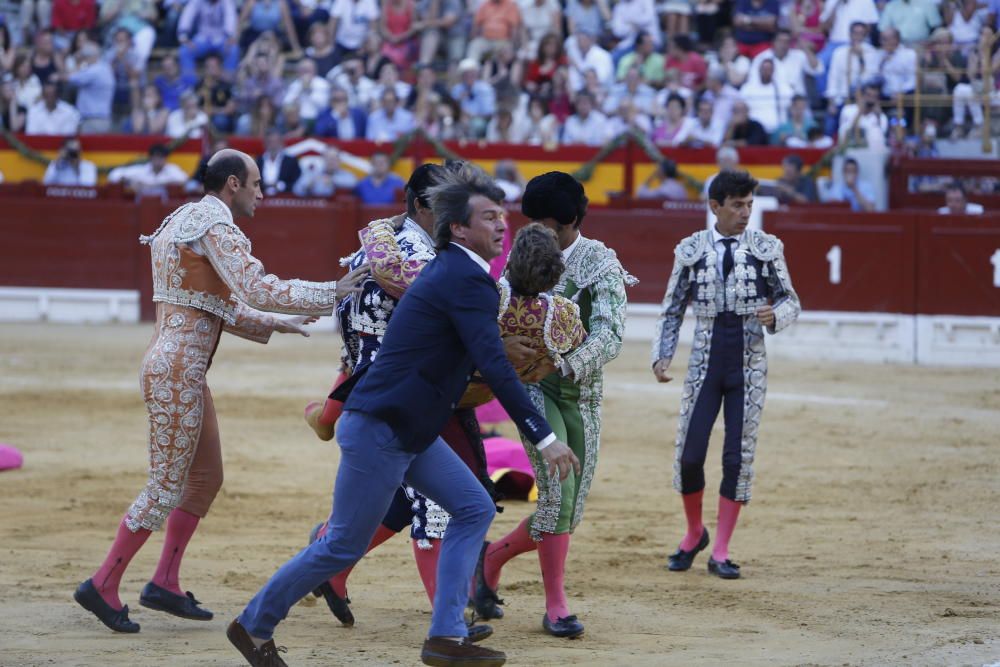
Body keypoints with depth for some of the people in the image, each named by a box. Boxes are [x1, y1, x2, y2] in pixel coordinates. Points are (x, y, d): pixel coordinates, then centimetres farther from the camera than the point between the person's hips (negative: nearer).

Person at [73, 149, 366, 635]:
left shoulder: (185, 222, 18)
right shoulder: (214, 225, -13)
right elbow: (257, 289, -21)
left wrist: (271, 325, 23)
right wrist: (330, 294, -15)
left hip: (184, 373, 10)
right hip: (176, 370, -10)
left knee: (206, 477, 16)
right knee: (166, 487, -5)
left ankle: (165, 584, 20)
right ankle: (103, 585, 0)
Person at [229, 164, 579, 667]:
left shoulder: (449, 271, 12)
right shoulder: (465, 280, -19)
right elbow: (495, 367, -27)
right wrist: (544, 439, -29)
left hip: (409, 431, 10)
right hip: (378, 431, -10)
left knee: (475, 509, 5)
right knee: (345, 546, 0)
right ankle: (254, 625, 16)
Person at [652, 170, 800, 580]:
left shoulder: (766, 248, 0)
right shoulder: (691, 250, 1)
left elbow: (791, 302, 5)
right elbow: (672, 311, 7)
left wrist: (775, 315, -17)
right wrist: (662, 357, -5)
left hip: (749, 366, 0)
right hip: (706, 363, 0)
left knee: (739, 457, -1)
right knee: (689, 454, -1)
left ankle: (720, 553, 8)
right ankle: (694, 535, 24)